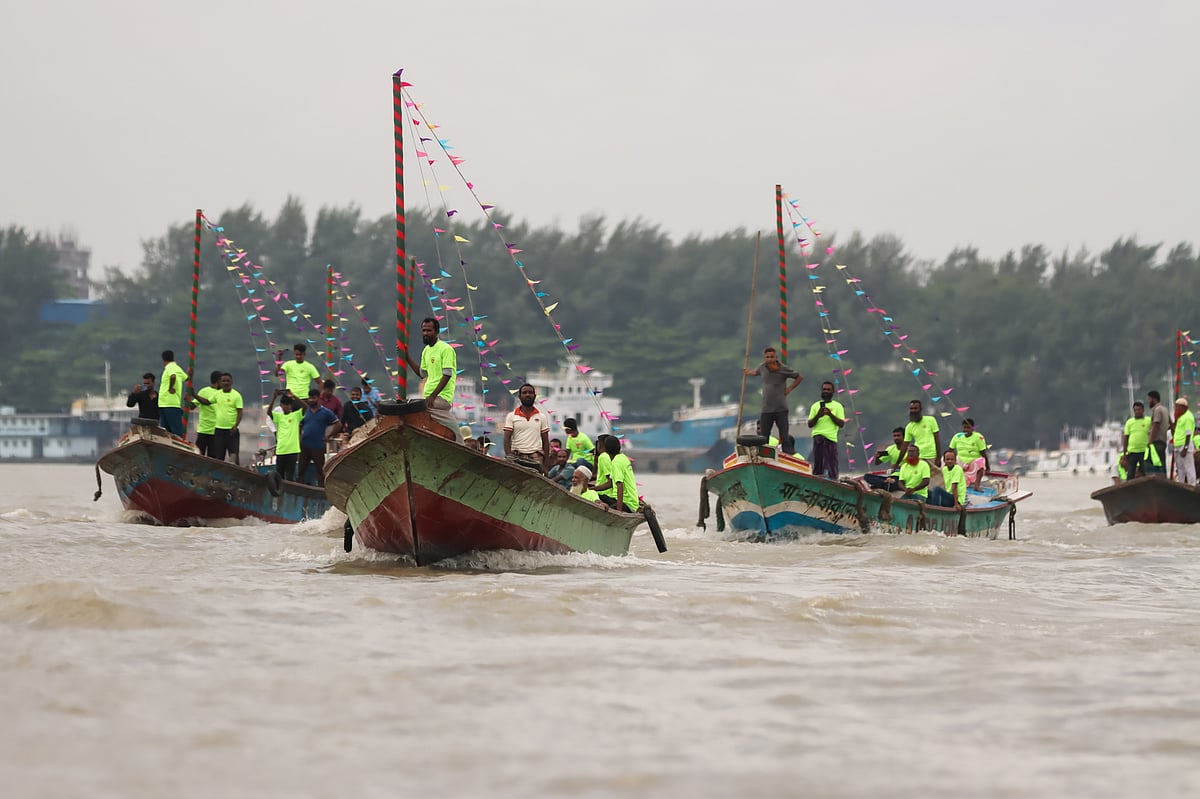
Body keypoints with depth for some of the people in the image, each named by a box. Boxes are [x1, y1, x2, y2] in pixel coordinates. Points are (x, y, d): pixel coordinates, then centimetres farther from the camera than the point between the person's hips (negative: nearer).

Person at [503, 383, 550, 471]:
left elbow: (545, 441, 11)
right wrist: (509, 456, -16)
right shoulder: (511, 416, 7)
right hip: (517, 457, -1)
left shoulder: (541, 417, 12)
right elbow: (507, 439, 1)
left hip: (535, 458, 1)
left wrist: (546, 463, 3)